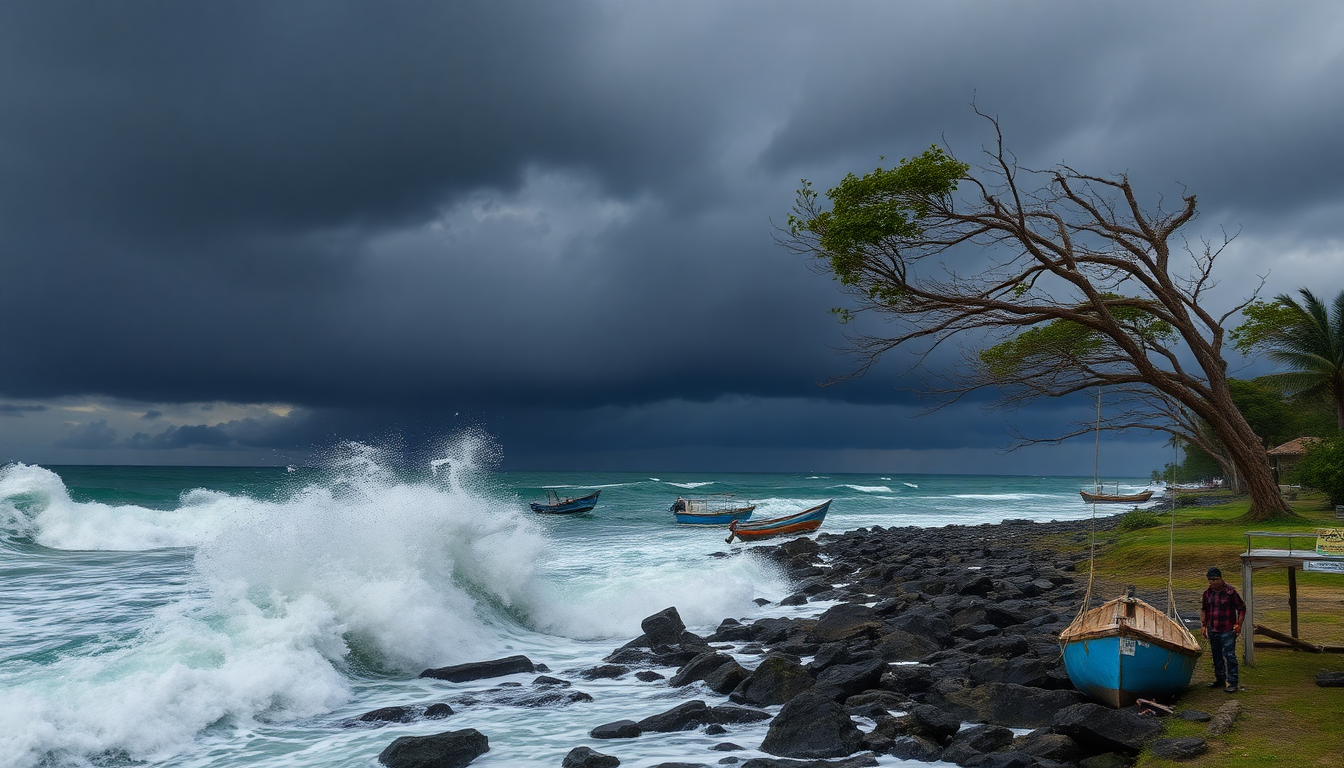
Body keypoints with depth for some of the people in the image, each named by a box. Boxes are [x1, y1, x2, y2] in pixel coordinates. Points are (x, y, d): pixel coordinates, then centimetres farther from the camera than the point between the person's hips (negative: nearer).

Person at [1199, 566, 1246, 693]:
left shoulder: (1230, 592, -9)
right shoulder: (1207, 593, 6)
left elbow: (1242, 608, -1)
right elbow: (1204, 610, 18)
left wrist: (1239, 624, -8)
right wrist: (1203, 625, 12)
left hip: (1228, 631, -6)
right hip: (1213, 631, 6)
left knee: (1229, 656, -9)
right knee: (1217, 657, 15)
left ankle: (1232, 682, -5)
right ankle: (1220, 679, 27)